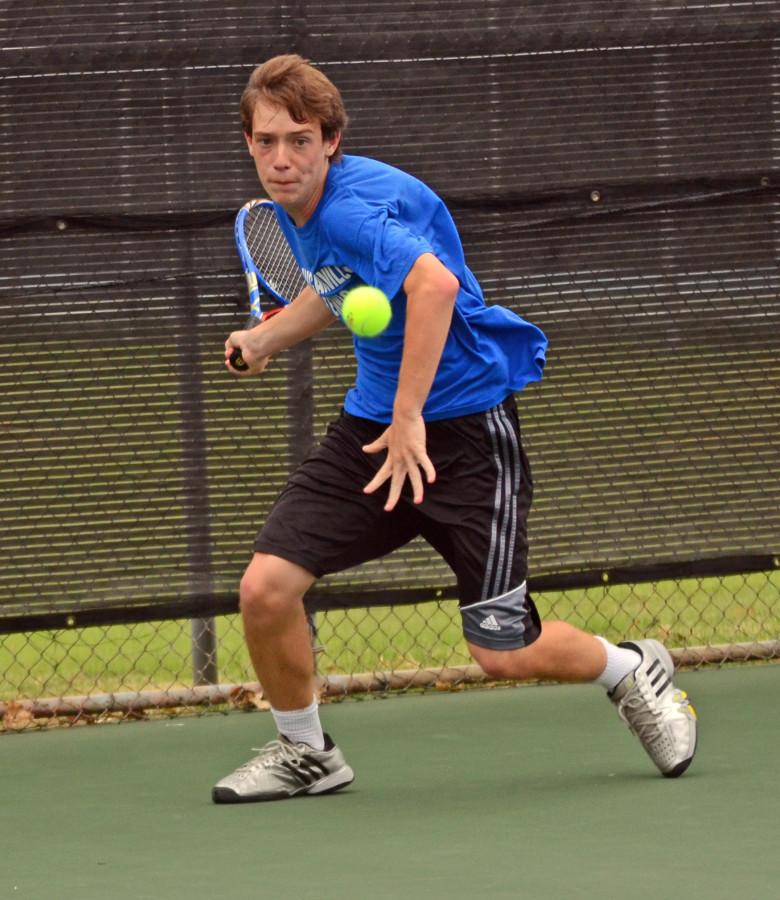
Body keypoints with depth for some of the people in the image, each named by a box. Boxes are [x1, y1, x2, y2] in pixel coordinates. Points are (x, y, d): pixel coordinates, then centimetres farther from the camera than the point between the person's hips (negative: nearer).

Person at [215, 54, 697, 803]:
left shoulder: (353, 207, -25)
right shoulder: (295, 207, 5)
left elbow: (434, 285, -44)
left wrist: (409, 418, -40)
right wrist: (267, 338, 21)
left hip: (465, 421, -8)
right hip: (372, 421, 8)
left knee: (503, 654, -6)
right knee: (265, 587, -9)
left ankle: (635, 672, 25)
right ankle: (303, 751, 16)